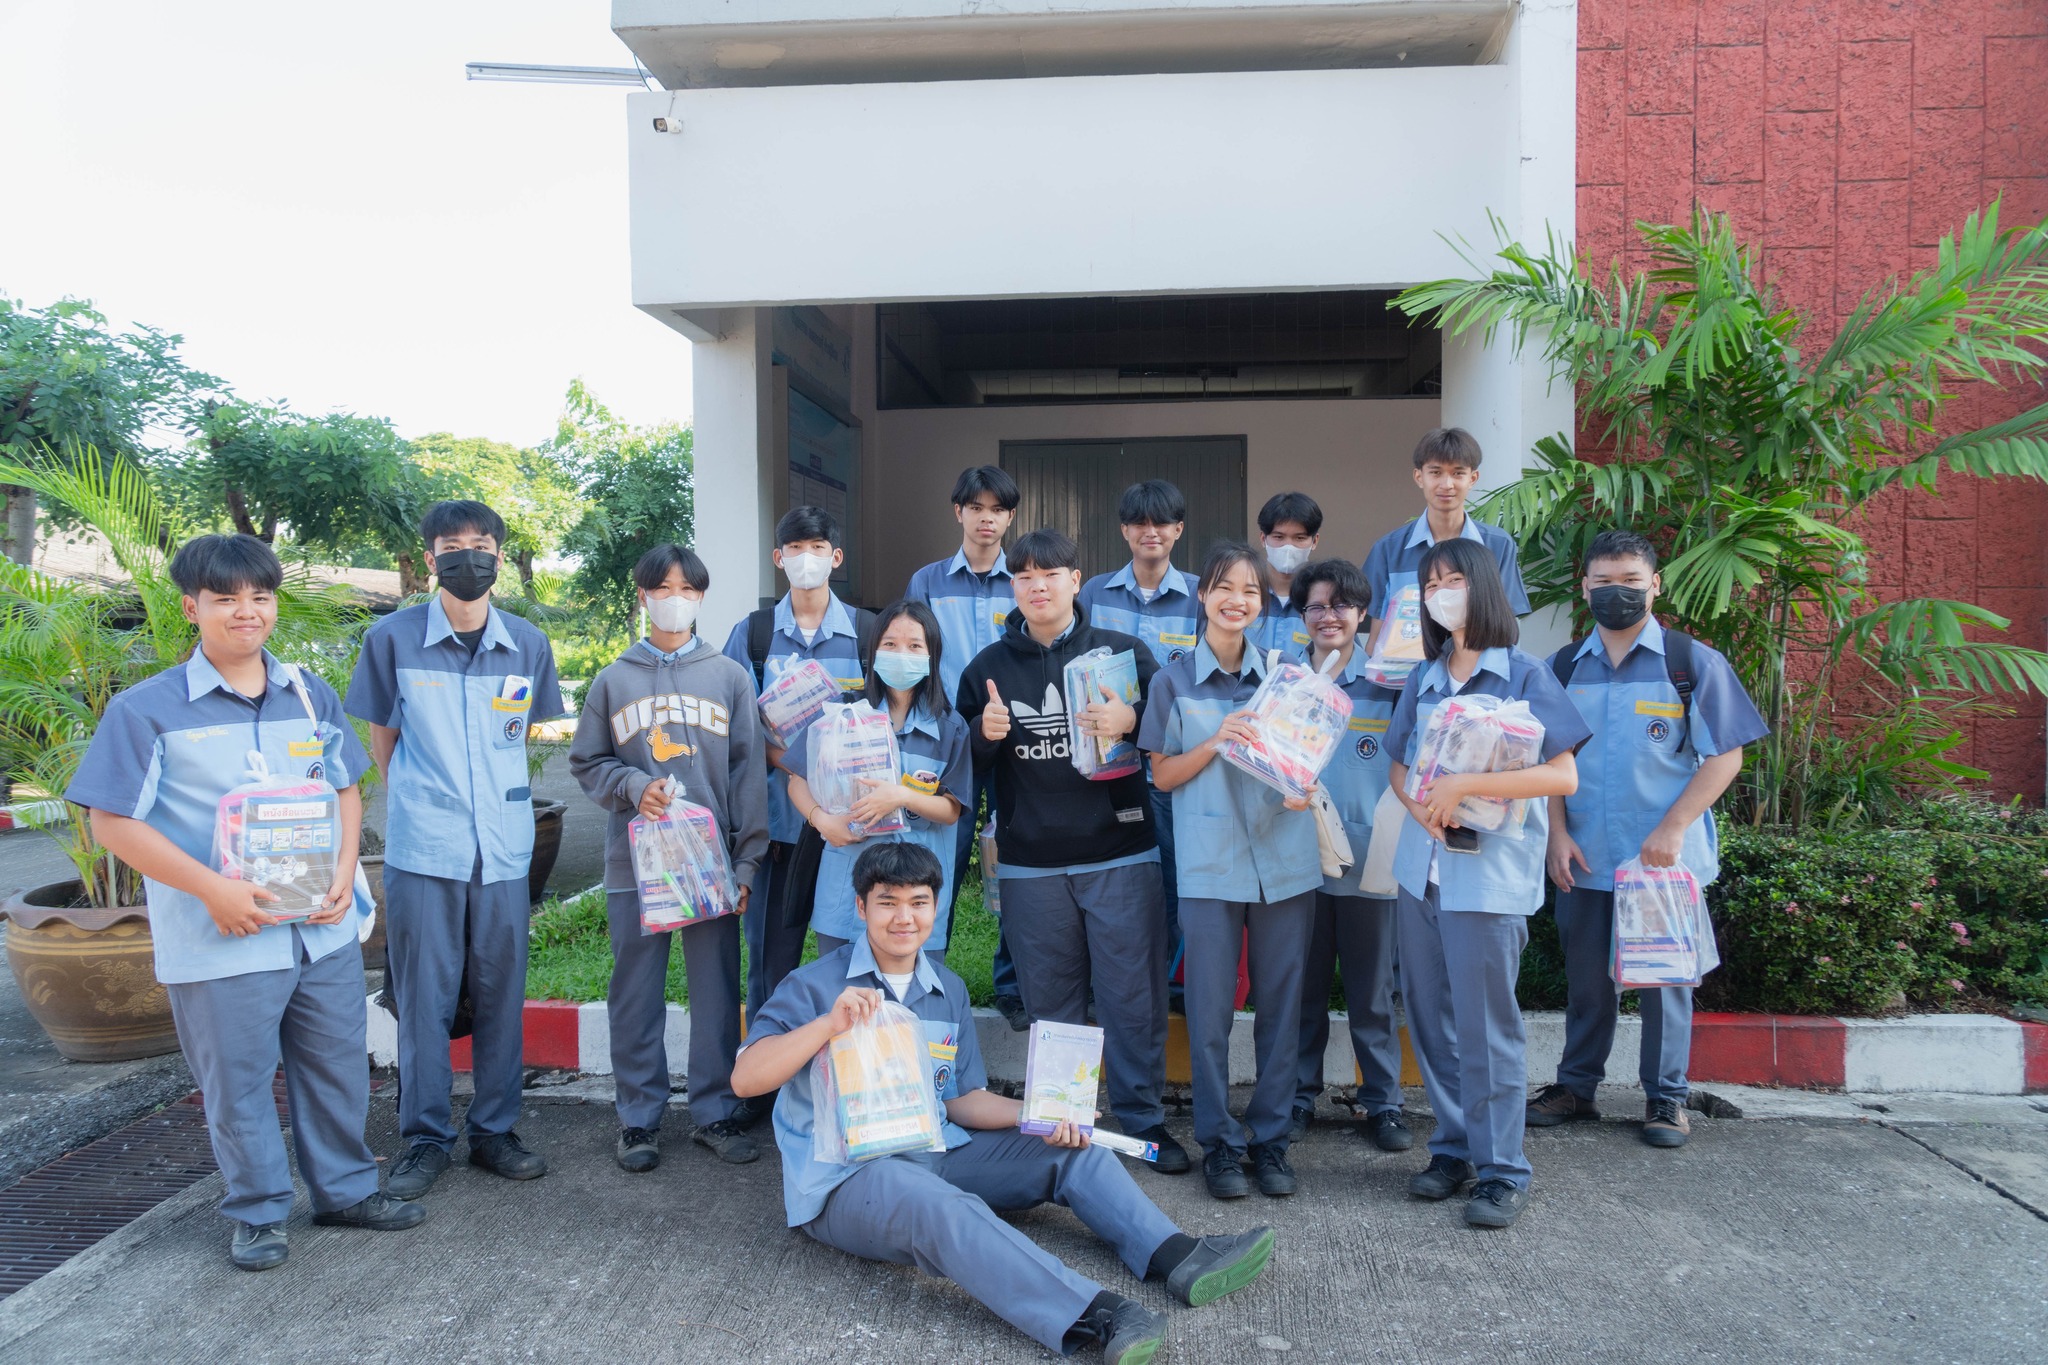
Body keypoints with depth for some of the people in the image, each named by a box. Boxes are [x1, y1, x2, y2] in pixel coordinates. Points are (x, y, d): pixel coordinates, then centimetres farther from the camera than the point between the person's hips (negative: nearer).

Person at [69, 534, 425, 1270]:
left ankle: (346, 1189, 33)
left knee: (338, 1069, 15)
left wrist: (343, 871, -3)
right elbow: (112, 821, -9)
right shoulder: (147, 708, -7)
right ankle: (257, 1213, 28)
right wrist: (212, 888, -18)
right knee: (238, 1084, 9)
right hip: (223, 940, -4)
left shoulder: (311, 696, 6)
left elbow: (346, 788, 13)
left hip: (324, 929, 4)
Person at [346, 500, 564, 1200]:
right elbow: (382, 738, 9)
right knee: (424, 997, 5)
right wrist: (419, 798, 10)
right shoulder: (393, 638, -2)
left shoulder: (528, 644, 4)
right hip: (420, 850, -2)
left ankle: (494, 1130, 23)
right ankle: (425, 1138, 19)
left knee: (501, 995, 9)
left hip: (504, 847, 2)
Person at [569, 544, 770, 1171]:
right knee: (636, 992, 6)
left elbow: (749, 771, 4)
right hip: (635, 862, 0)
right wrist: (633, 786, -11)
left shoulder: (730, 677, 6)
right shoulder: (613, 680, 7)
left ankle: (715, 1110, 19)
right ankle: (638, 1116, 19)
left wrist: (747, 860, -2)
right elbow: (585, 762, 10)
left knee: (717, 988, 5)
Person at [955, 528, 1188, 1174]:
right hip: (1029, 864, 2)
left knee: (1133, 997, 2)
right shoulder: (988, 667, 8)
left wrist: (1130, 721, -18)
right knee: (1050, 1000, 10)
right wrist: (984, 733, -10)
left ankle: (1143, 1116, 17)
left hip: (1120, 855, -1)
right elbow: (965, 762, 12)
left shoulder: (1125, 652, 3)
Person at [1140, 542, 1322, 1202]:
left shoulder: (1283, 674, 8)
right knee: (1210, 1009, 2)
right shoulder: (1174, 681, 3)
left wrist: (1303, 786, -8)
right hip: (1210, 863, -2)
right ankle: (1219, 1141, 17)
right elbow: (1163, 776, 2)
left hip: (1285, 857, 2)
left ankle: (1271, 1136, 21)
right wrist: (1216, 742, -15)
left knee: (1281, 1002, 7)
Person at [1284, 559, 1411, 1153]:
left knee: (1372, 990, 8)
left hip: (1368, 856, -1)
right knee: (1301, 986, 9)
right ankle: (1298, 1097, 22)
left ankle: (1381, 1102, 21)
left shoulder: (1387, 682, 2)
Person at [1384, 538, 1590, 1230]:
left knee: (1485, 1026, -2)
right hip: (1421, 867, 6)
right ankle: (1454, 1147, 24)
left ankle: (1503, 1171, 12)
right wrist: (1419, 801, -5)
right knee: (1430, 1018, 10)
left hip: (1489, 874, -6)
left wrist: (1463, 785, -19)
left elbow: (1563, 776, -12)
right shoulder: (1423, 681, 13)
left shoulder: (1524, 675, -5)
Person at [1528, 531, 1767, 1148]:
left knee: (1663, 977, 6)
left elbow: (1726, 755, -5)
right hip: (1583, 858, 3)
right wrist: (1558, 834, -2)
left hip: (1664, 858, -3)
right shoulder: (1564, 668, 6)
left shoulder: (1693, 662, -3)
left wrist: (1671, 830, -14)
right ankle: (1575, 1086, 25)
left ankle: (1666, 1097, 21)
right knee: (1585, 976, 12)